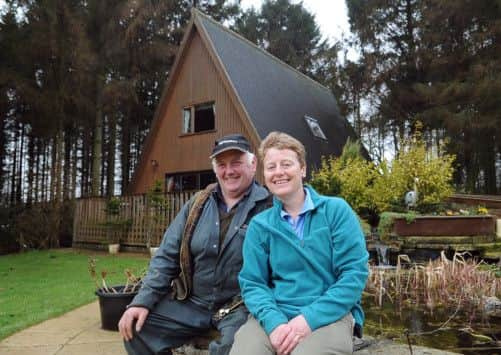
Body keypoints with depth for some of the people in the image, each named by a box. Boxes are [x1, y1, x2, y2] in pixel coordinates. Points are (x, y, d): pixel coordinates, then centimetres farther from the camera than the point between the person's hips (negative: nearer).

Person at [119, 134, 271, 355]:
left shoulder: (267, 208, -7)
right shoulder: (196, 206, 9)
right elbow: (167, 257, 10)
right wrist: (143, 301, 0)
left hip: (240, 306, -5)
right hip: (192, 303, 5)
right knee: (135, 328, -5)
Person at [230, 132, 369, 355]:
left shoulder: (336, 210, 0)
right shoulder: (259, 225, 7)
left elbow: (355, 273, -6)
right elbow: (252, 283, 2)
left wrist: (309, 318, -16)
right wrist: (274, 322, -17)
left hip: (330, 315, -2)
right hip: (275, 316, 2)